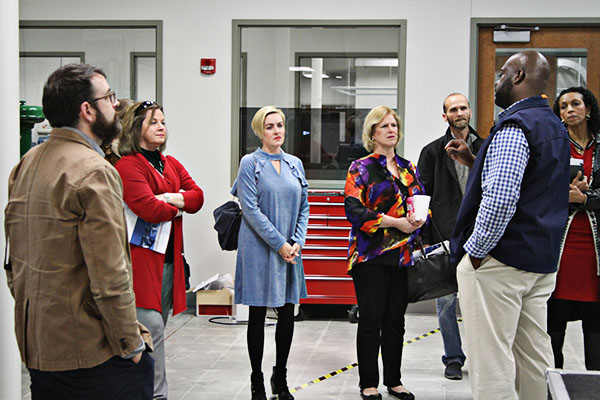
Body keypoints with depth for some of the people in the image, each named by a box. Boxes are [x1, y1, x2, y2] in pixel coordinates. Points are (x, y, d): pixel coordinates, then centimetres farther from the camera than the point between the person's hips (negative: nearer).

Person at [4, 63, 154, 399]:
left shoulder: (27, 164, 9)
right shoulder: (95, 172, -18)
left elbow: (13, 260, 14)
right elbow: (109, 276, -21)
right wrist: (131, 344, -12)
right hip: (91, 351, -9)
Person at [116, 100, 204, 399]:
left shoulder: (171, 164, 18)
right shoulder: (127, 165, -8)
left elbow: (197, 196, 9)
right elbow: (149, 209, -18)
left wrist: (171, 198, -9)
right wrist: (179, 206, 0)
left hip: (169, 256, 8)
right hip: (142, 256, -8)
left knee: (157, 326, 10)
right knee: (152, 326, -11)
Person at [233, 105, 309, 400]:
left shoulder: (295, 164, 11)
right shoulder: (250, 163, -4)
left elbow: (303, 206, 12)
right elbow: (251, 210, -11)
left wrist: (298, 242, -3)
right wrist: (279, 244, -14)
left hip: (290, 249, 5)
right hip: (259, 249, -5)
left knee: (287, 314, 8)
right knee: (258, 315, 3)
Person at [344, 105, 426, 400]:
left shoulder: (408, 168, 14)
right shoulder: (361, 168, -2)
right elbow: (354, 211, -12)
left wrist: (418, 218, -9)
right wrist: (395, 222, -17)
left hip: (402, 254, 5)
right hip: (370, 256, -5)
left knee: (396, 319, 10)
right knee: (371, 320, 0)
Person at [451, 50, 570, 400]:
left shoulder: (515, 126, -15)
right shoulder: (555, 127, 17)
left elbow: (500, 198, -27)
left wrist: (476, 249, -17)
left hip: (499, 261, -10)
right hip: (543, 260, 10)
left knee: (491, 362, -6)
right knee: (533, 356, 14)